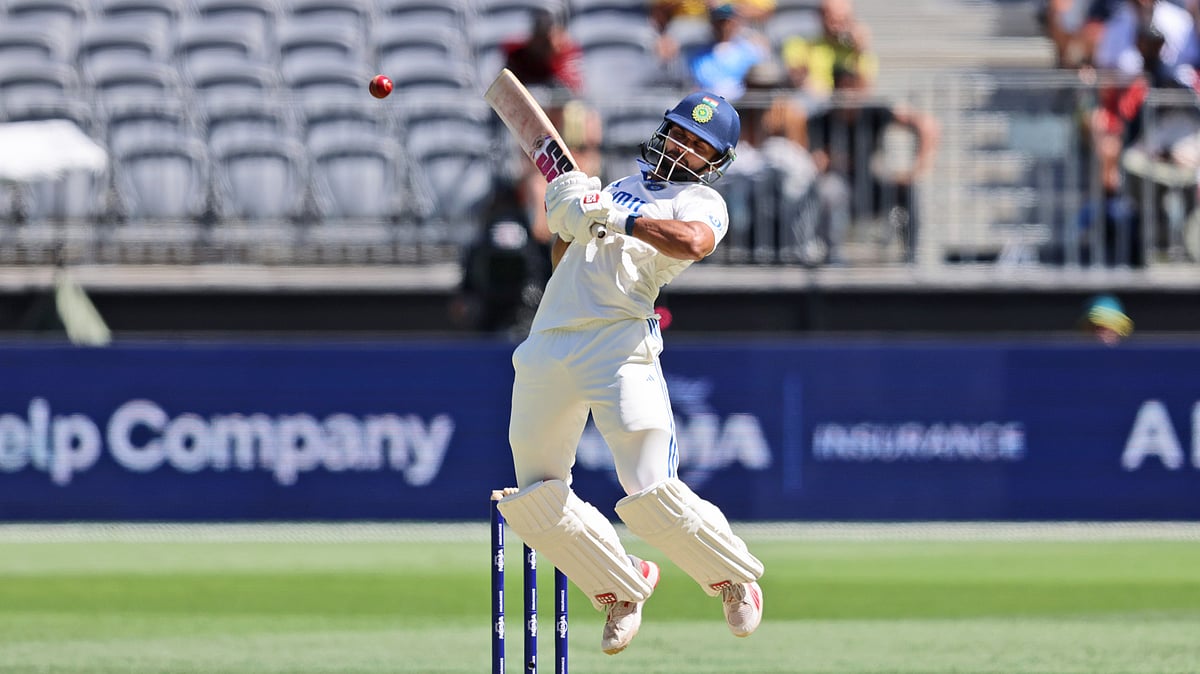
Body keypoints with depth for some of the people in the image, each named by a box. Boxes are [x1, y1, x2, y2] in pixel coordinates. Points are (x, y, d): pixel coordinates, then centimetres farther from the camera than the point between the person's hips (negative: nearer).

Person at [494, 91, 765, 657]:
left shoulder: (700, 201, 7)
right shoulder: (621, 187, 27)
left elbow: (693, 242, -18)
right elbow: (564, 262, 26)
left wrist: (613, 217, -18)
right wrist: (567, 217, 7)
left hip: (620, 342, -6)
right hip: (548, 347, 7)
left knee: (650, 493, -15)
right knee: (536, 498, 4)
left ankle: (733, 577, 10)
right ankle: (623, 586, 23)